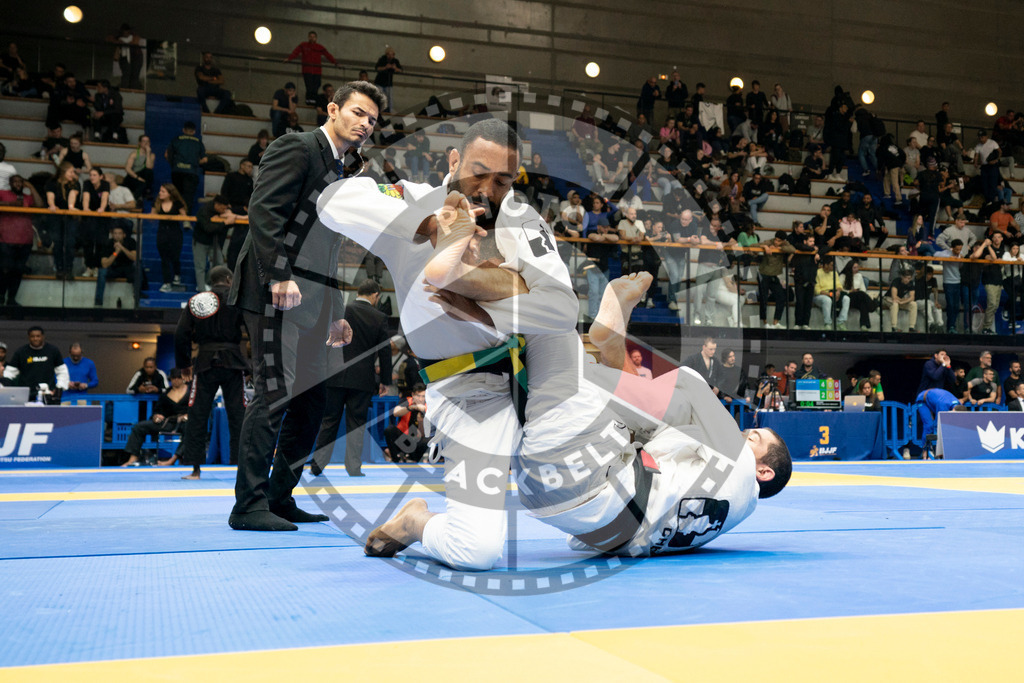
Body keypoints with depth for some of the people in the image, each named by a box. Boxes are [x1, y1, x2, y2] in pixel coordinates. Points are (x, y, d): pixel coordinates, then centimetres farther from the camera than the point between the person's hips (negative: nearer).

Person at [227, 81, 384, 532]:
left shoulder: (341, 175, 23)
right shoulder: (296, 148, -4)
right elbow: (262, 212, -16)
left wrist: (335, 314, 22)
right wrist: (280, 277, -24)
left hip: (307, 304, 10)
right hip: (276, 295, -10)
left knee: (311, 400, 9)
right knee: (275, 393, -11)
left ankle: (279, 499, 17)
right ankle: (248, 506, -5)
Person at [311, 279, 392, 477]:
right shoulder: (380, 318, -1)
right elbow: (385, 351, 1)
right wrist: (384, 380, 9)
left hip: (335, 376, 1)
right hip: (362, 379, -1)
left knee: (329, 421, 8)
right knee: (356, 423, 6)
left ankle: (317, 464, 11)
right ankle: (354, 468, 6)